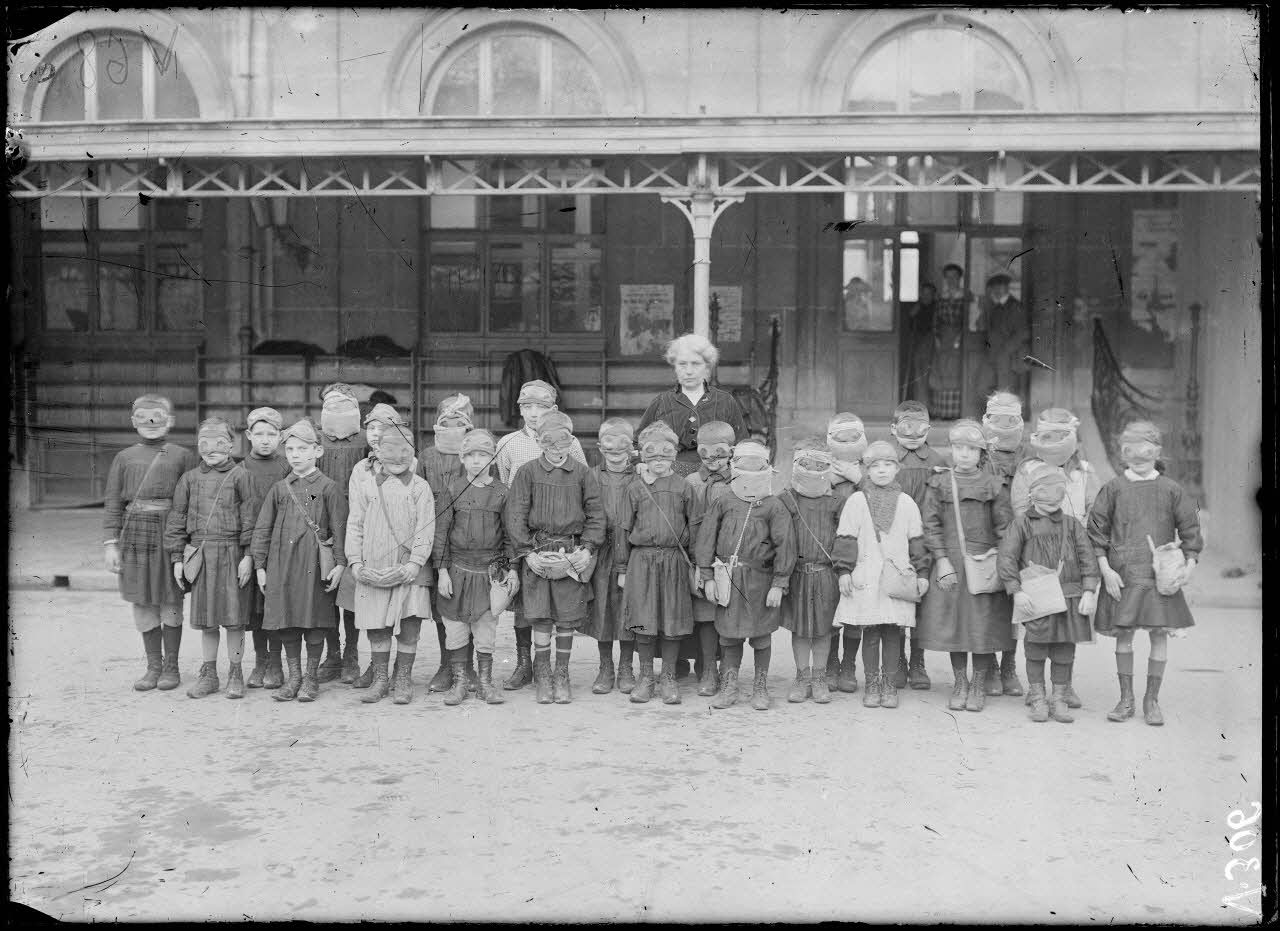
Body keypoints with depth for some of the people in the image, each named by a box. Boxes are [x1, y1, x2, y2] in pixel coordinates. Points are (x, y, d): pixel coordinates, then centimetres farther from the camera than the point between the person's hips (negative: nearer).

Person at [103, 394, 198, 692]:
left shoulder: (183, 456, 3)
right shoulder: (124, 458, 9)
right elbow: (112, 504, 8)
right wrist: (110, 543, 1)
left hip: (170, 534, -2)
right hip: (135, 536, 2)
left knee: (171, 602, 4)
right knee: (143, 604, 8)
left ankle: (171, 667, 17)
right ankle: (153, 666, 20)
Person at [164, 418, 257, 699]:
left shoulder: (240, 476, -2)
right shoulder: (190, 479, 7)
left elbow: (250, 518, -4)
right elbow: (177, 519, 10)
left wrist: (248, 555, -8)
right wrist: (177, 558, 6)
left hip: (232, 554, -3)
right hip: (200, 554, 3)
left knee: (234, 617, 2)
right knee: (205, 619, 9)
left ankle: (235, 674, 15)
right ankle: (208, 674, 21)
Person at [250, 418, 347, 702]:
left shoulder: (328, 488, -1)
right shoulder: (279, 489, 9)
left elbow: (340, 528, -3)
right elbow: (262, 528, 11)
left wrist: (340, 563, -10)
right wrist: (259, 565, 7)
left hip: (315, 564, -3)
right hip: (281, 565, 3)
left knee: (314, 622, 2)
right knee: (286, 622, 6)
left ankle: (311, 677, 15)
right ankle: (294, 676, 19)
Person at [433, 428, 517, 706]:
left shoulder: (501, 492, 2)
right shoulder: (453, 490, -1)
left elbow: (509, 533, 6)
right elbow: (440, 531, -1)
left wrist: (512, 568, 1)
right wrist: (442, 571, -5)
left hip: (490, 570, 0)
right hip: (457, 569, 0)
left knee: (486, 629, 5)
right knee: (456, 630, 5)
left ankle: (486, 683, 16)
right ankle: (458, 683, 16)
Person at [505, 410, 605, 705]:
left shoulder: (582, 473, 5)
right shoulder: (527, 472, 2)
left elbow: (596, 514, 6)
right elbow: (515, 515, -1)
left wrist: (588, 548, -5)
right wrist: (527, 551, -9)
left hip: (573, 555, 1)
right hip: (537, 553, -1)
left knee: (568, 618, 5)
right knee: (541, 617, 0)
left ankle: (562, 675, 18)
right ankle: (542, 675, 15)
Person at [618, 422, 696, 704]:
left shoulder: (683, 487, 6)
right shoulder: (634, 489, 6)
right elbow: (624, 529, 9)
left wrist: (694, 564, 5)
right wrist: (622, 569, 6)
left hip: (675, 560, 0)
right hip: (641, 560, 0)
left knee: (673, 622, 3)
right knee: (643, 622, 0)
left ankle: (669, 678, 16)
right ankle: (645, 676, 15)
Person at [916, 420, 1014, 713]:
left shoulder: (993, 485, 1)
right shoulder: (938, 484, 4)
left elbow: (1005, 527, 2)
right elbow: (931, 525, 1)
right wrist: (942, 560, -7)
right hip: (949, 564, 1)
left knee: (984, 624, 1)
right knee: (952, 623, 6)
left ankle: (979, 685, 15)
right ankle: (960, 683, 20)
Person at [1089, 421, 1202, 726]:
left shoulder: (1171, 490, 4)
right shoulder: (1114, 489, 2)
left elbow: (1190, 530, 7)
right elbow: (1097, 531, 2)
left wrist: (1189, 566, -4)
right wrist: (1106, 569, -5)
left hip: (1161, 575, 1)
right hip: (1122, 575, 0)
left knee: (1160, 634, 1)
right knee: (1124, 634, 4)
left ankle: (1152, 700, 14)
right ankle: (1126, 698, 17)